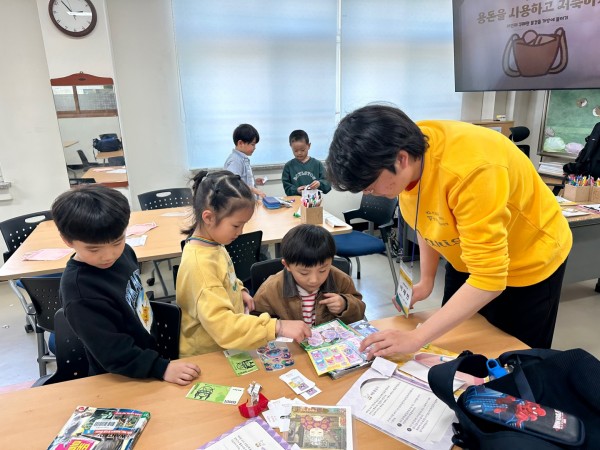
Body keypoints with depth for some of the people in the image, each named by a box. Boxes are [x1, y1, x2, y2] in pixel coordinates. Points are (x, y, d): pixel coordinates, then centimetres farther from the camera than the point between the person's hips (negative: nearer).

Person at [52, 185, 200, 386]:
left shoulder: (122, 252, -9)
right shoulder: (79, 292, -31)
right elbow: (110, 351, -29)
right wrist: (161, 368, -32)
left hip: (149, 348, 7)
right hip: (120, 380, -7)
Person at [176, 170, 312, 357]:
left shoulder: (211, 244, -1)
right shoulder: (200, 264, -28)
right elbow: (221, 324, -34)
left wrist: (239, 290, 2)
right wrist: (277, 327, -38)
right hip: (206, 357, -7)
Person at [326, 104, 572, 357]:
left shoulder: (471, 171, -40)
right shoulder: (407, 156, -18)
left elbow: (488, 279, -36)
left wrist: (416, 338, -36)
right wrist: (426, 280, -3)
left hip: (528, 262, -5)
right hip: (470, 259, 6)